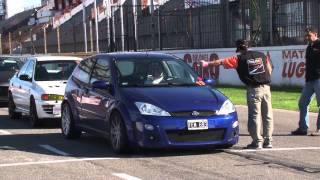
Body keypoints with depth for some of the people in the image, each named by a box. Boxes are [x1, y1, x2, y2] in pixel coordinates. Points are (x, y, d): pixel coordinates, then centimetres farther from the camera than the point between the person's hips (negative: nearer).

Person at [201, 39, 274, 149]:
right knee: (267, 115, 8)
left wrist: (207, 64, 17)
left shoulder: (240, 59, 2)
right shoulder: (262, 56, 13)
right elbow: (269, 70, 16)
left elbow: (221, 62, 6)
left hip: (253, 89, -4)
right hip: (266, 87, 4)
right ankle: (268, 141, 11)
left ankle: (257, 141, -1)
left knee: (254, 115, 1)